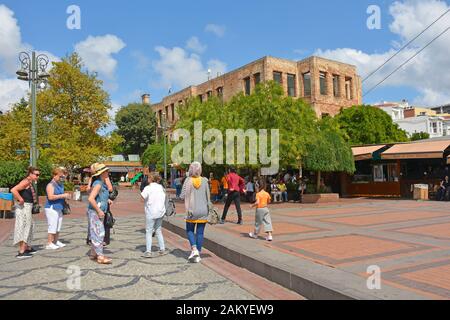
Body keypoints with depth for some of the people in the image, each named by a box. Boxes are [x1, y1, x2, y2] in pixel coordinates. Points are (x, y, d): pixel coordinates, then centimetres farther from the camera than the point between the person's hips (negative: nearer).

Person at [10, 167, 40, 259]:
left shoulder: (30, 183, 13)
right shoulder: (26, 182, -16)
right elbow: (13, 190, -28)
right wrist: (21, 200, -22)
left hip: (28, 207, 10)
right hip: (24, 207, -10)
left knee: (29, 227, 19)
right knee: (24, 228, -7)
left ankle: (28, 248, 33)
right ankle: (21, 252, -3)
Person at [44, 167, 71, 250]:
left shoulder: (61, 185, 17)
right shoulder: (51, 185, -8)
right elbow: (50, 197, -21)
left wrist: (66, 197, 12)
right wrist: (62, 195, -20)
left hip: (59, 208, 9)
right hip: (52, 208, -9)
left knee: (58, 226, 12)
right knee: (52, 226, -8)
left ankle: (56, 241, 22)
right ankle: (49, 243, -1)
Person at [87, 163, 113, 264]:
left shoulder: (103, 183, 11)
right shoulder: (98, 184, -18)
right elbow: (90, 198, -27)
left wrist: (107, 200, 13)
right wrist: (99, 210, -23)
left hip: (99, 212, 10)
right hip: (95, 212, -10)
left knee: (96, 233, 16)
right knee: (99, 233, -8)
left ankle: (93, 254, 26)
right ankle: (100, 256, -4)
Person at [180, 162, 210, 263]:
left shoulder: (188, 180, -9)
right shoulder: (204, 181, -3)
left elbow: (182, 196, -9)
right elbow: (208, 196, 2)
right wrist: (209, 208, 13)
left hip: (192, 210, -1)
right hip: (203, 211, 2)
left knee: (190, 230, 16)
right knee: (200, 232, 9)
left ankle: (194, 249, -3)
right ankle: (198, 255, 12)